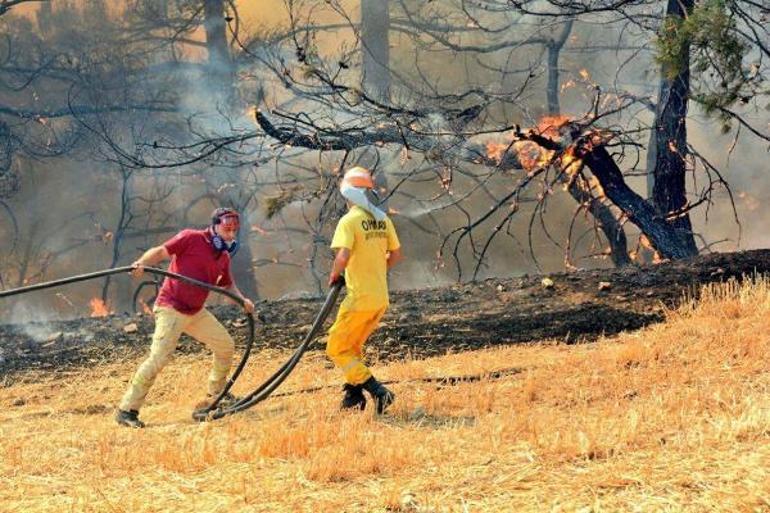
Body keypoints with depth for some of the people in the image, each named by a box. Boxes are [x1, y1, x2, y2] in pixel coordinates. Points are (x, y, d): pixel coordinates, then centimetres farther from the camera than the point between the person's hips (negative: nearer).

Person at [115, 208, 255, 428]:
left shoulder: (223, 257, 13)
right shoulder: (191, 238, -10)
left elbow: (227, 284, 24)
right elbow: (161, 252, -17)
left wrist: (242, 300, 5)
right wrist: (141, 264, -36)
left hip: (196, 312, 9)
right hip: (171, 309, -9)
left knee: (225, 345, 18)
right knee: (158, 358, -19)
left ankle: (216, 391, 41)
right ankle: (127, 410, -18)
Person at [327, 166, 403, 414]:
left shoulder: (349, 221, -15)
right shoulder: (382, 219, 7)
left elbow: (343, 255, -26)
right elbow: (396, 254, 15)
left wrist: (334, 275, -8)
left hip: (360, 298, -7)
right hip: (382, 297, 7)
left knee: (337, 349, 2)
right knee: (353, 347, 24)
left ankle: (377, 390, -9)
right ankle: (354, 394, 25)